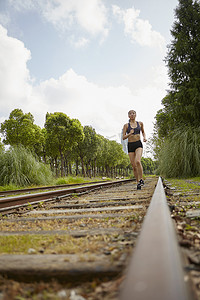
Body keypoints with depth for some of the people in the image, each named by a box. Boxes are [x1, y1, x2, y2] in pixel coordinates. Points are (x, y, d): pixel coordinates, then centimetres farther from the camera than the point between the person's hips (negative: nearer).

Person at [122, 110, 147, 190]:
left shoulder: (140, 123, 9)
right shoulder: (126, 125, 5)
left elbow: (143, 132, 25)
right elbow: (123, 137, 1)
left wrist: (144, 137, 5)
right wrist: (130, 134, -16)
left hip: (138, 144, -1)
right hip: (130, 145, 1)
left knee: (138, 161, -26)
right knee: (134, 166, 0)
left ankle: (141, 179, -11)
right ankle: (138, 183, 14)